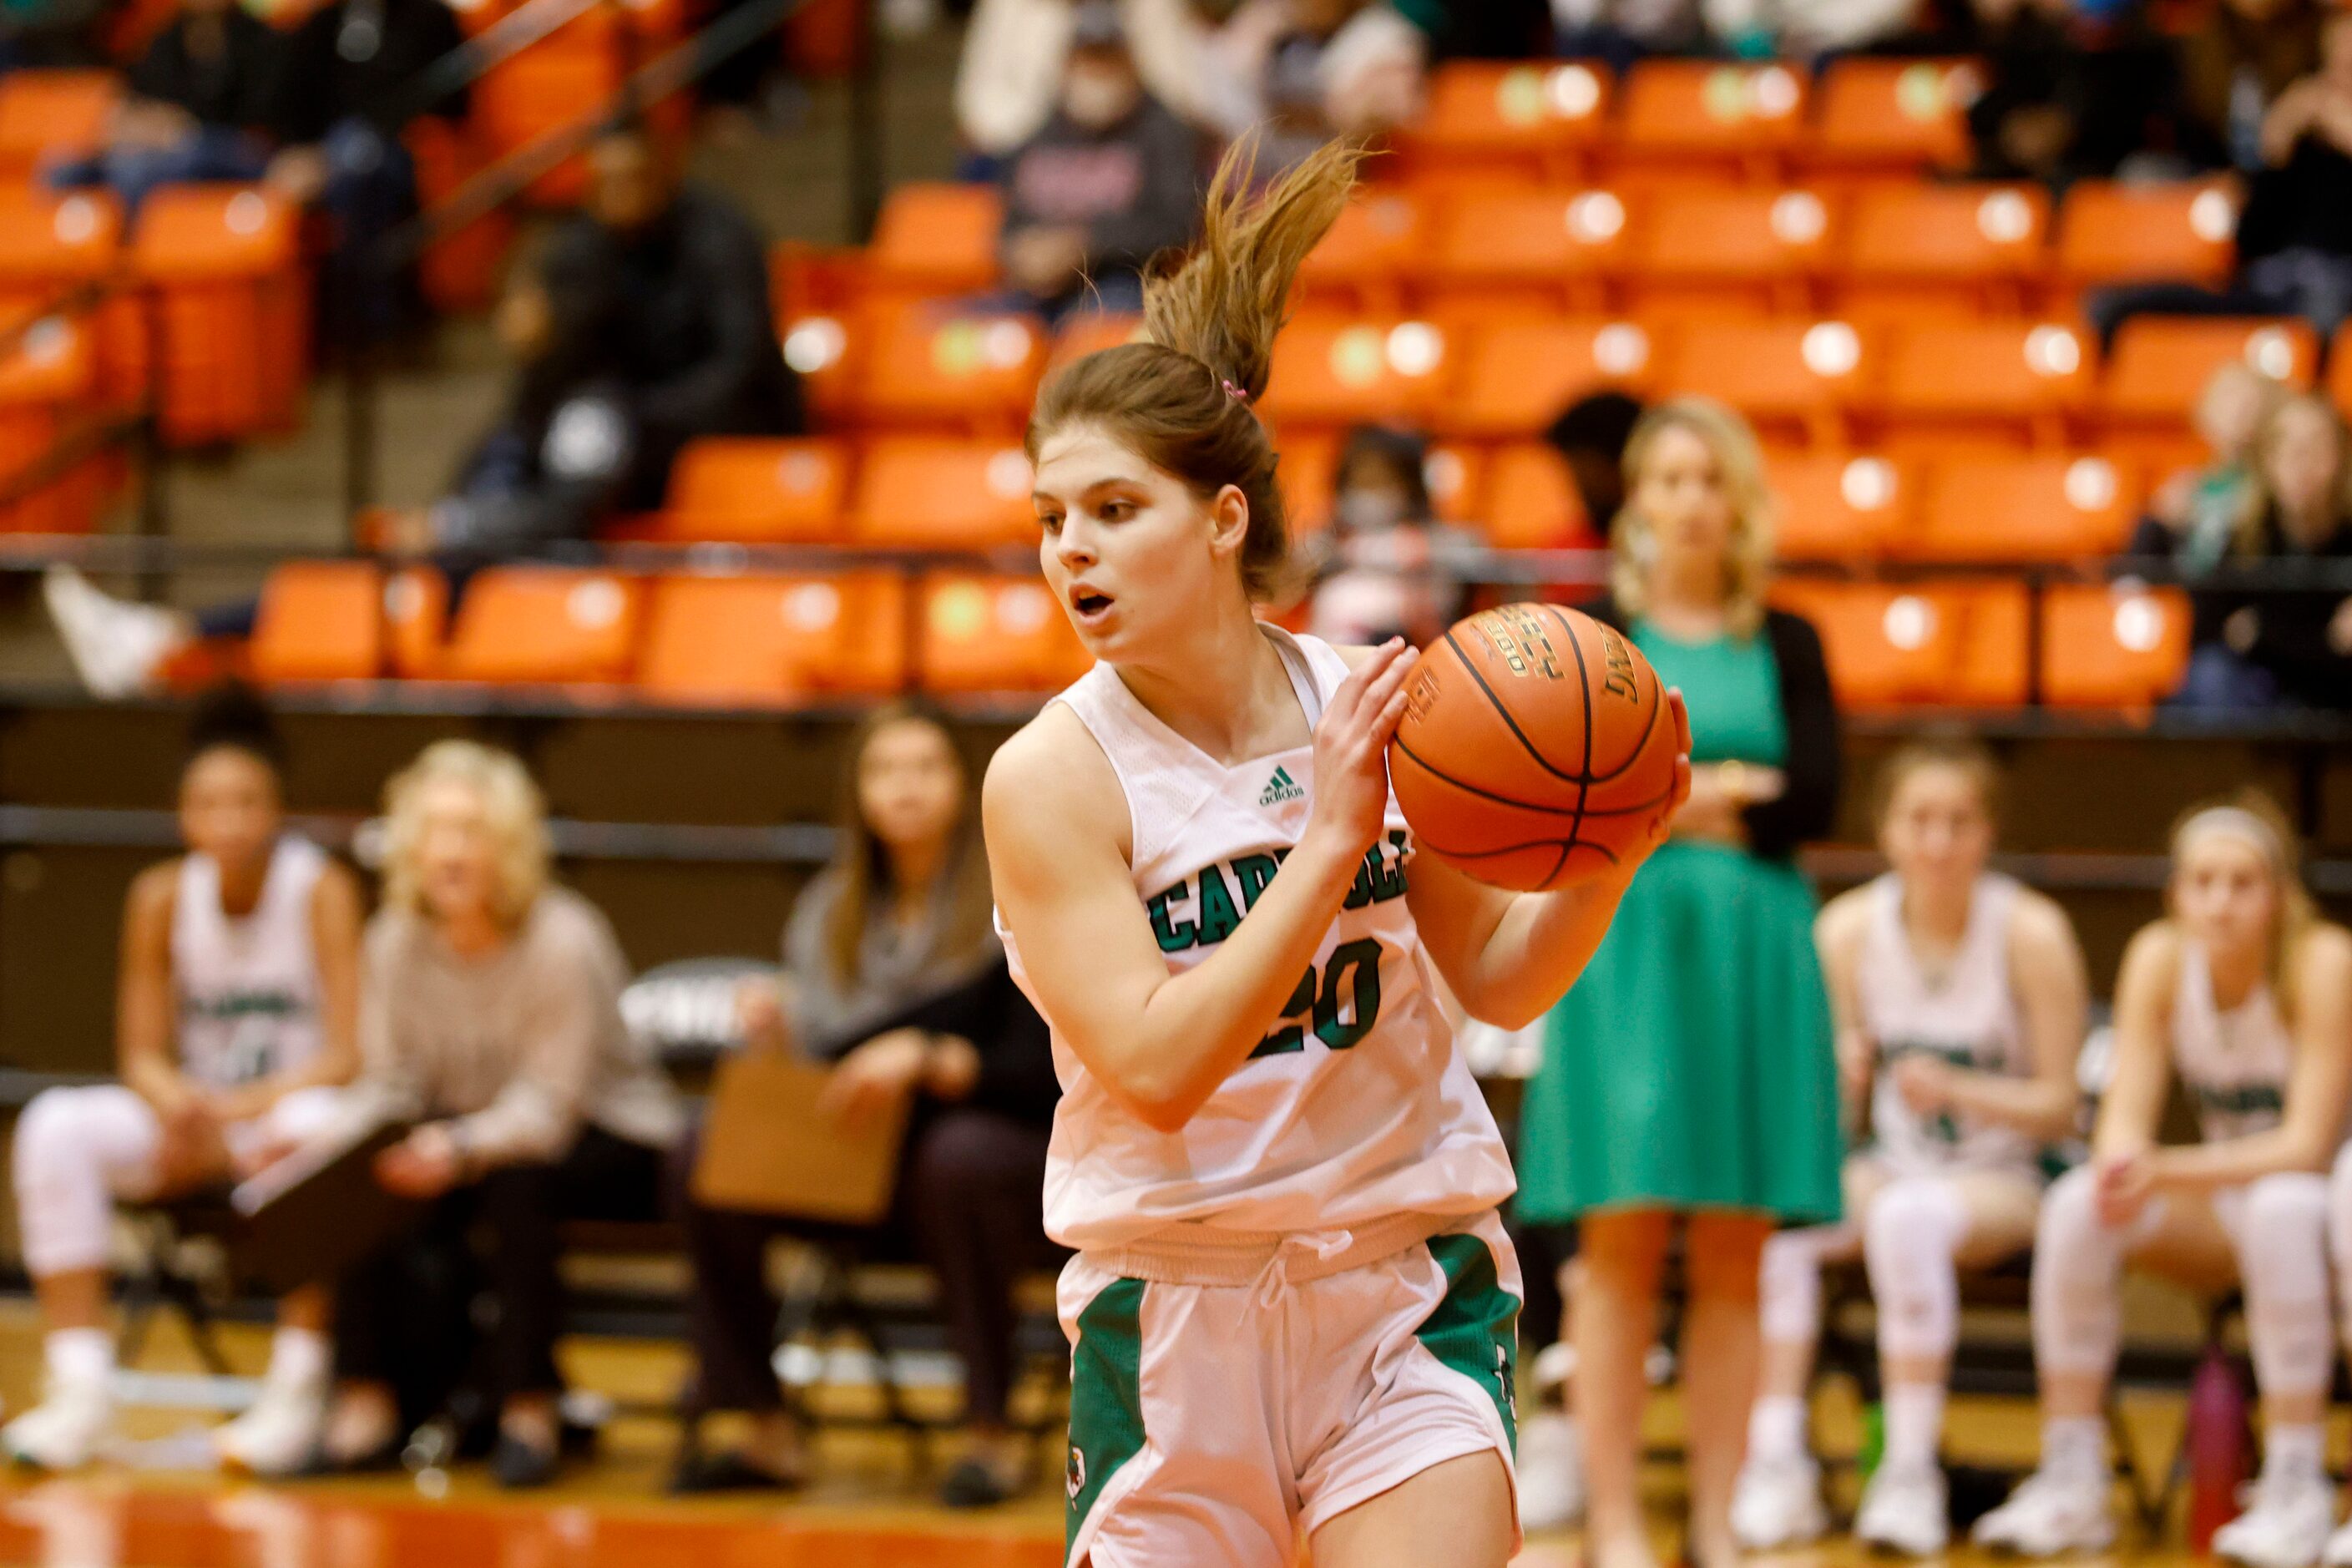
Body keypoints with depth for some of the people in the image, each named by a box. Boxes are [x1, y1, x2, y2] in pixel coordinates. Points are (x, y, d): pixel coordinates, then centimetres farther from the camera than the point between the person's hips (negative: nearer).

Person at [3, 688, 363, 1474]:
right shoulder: (162, 897, -3)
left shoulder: (322, 889, -13)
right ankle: (80, 1387, -24)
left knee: (314, 1124, -39)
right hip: (196, 1127, 3)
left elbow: (348, 1054, -17)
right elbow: (143, 1056, -1)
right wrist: (181, 1107, -25)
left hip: (288, 1113, -3)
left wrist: (241, 1106, -31)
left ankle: (297, 1385, -30)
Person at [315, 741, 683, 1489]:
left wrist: (461, 1150, -44)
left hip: (612, 1144, -5)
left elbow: (547, 1105, -26)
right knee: (363, 1182, -23)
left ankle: (528, 1406, -25)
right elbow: (387, 1083, -3)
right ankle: (367, 1403, -14)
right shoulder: (398, 940, -6)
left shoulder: (562, 942, -22)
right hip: (474, 1127, 5)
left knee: (516, 1177, -36)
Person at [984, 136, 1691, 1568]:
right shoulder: (1052, 776, -12)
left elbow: (1497, 981, 8)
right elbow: (1155, 1063, -22)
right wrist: (1333, 842, -26)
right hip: (1176, 1304, -1)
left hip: (1408, 1290, 1)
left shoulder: (1370, 705, -3)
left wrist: (1605, 861, -11)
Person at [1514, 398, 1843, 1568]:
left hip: (1755, 949, 2)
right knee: (1624, 1239, -6)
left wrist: (1671, 804, -9)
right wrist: (1726, 793, -11)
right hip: (1625, 943, -2)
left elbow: (1815, 800, -1)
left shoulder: (1785, 646, 11)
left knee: (1733, 1253, 2)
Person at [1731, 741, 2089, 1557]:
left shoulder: (2030, 931, -12)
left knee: (1909, 1216, -38)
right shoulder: (1848, 926, -3)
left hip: (2001, 1179, -3)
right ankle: (1775, 1463, -28)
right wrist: (1838, 1075, -20)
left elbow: (2057, 1106, -8)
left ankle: (1910, 1475, -29)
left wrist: (1956, 1089, -26)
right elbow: (1842, 1090, 4)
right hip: (1887, 1167, 3)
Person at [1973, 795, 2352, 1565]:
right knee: (2076, 1206, -22)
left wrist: (2167, 1172, -35)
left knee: (2279, 1209, -38)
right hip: (2217, 1203, 4)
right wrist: (2120, 1163, -35)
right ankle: (2070, 1481, -18)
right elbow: (2127, 1114, -10)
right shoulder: (2160, 956, -8)